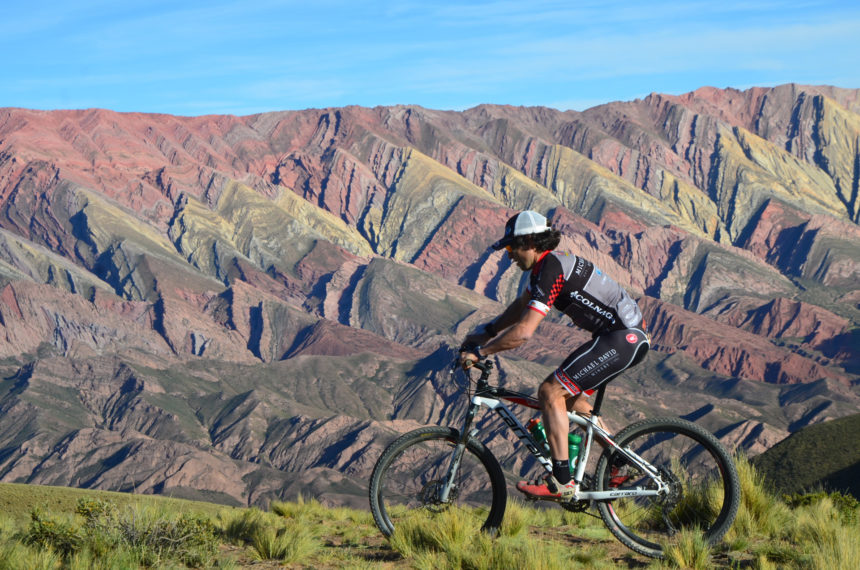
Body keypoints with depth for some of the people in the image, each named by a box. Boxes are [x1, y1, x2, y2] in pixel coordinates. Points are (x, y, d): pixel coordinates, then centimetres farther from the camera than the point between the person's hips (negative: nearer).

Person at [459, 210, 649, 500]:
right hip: (628, 335, 11)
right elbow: (520, 307, 27)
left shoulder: (551, 269, -19)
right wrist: (485, 332, 22)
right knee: (568, 395, 20)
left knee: (551, 392, -13)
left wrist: (479, 351, -16)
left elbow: (523, 332, -24)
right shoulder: (548, 264, 12)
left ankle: (561, 482, -14)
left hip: (622, 338, -11)